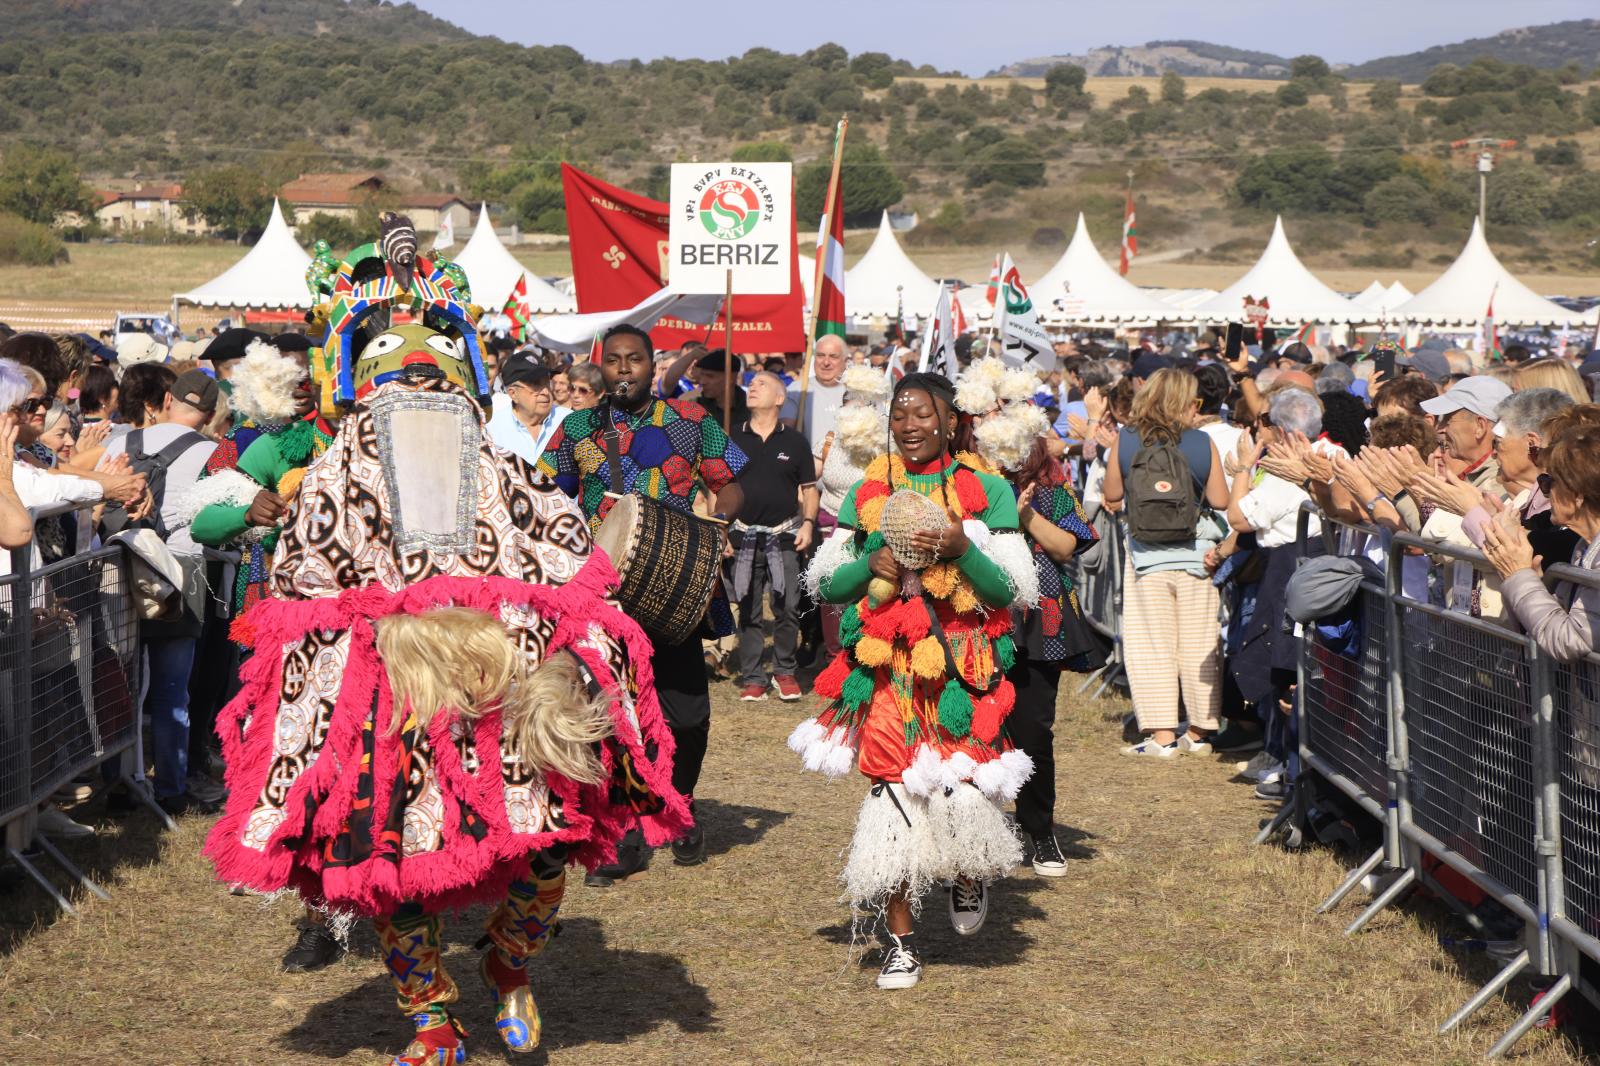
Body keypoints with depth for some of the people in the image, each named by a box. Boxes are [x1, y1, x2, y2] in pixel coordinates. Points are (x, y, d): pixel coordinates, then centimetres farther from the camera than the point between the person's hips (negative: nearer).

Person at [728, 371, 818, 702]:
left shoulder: (794, 442, 6)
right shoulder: (732, 439, 6)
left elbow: (809, 487, 11)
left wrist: (808, 523, -3)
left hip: (785, 537, 0)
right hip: (744, 536, 0)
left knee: (788, 609, -4)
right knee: (748, 612, 3)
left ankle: (784, 672, 11)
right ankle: (752, 677, 10)